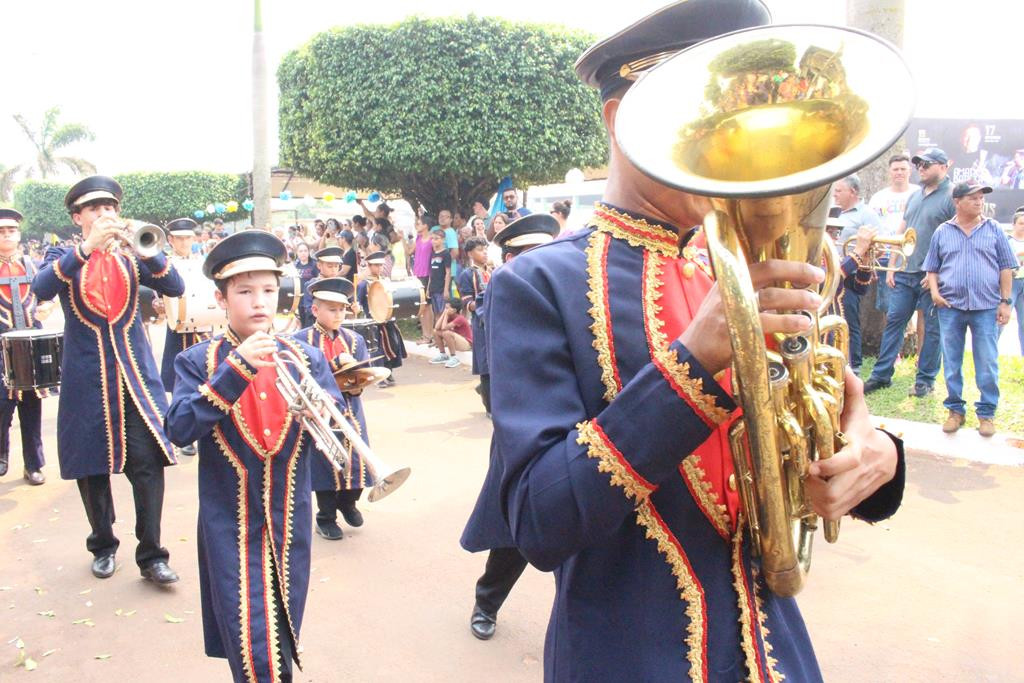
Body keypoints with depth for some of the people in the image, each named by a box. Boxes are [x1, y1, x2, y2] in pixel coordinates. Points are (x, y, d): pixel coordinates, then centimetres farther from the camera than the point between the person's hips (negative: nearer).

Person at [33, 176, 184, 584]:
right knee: (92, 464, 7)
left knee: (148, 462, -6)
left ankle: (151, 556, 1)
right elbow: (41, 289, -17)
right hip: (87, 378, 0)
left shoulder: (130, 255, 8)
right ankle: (103, 545, 26)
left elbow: (175, 288, -7)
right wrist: (86, 248, -27)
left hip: (136, 373, 0)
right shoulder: (62, 256, 5)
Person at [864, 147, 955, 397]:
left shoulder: (952, 196, -7)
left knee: (933, 328, 4)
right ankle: (881, 375, 11)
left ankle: (925, 380, 12)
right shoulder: (915, 196, 16)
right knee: (893, 321, 6)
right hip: (905, 273, 7)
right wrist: (892, 266, 12)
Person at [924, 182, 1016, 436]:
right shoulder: (942, 232, 8)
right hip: (950, 306, 1)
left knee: (987, 365, 0)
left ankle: (987, 413, 11)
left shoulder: (993, 230, 6)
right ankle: (955, 410, 19)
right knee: (951, 363, 7)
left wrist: (1005, 301, 1)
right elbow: (932, 268, 13)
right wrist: (934, 291, -4)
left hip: (986, 307, -1)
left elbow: (1006, 268, 6)